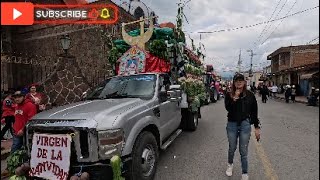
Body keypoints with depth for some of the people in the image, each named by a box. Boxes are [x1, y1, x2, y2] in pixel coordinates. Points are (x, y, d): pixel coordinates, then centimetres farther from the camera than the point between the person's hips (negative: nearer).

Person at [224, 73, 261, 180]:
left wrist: (257, 127, 2)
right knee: (232, 148, 16)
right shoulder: (229, 95, -1)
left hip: (245, 124, -1)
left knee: (243, 151, 4)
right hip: (232, 124, 1)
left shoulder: (250, 95, -1)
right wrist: (235, 98, -22)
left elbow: (254, 112, 2)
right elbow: (228, 108, -15)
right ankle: (230, 164, 45)